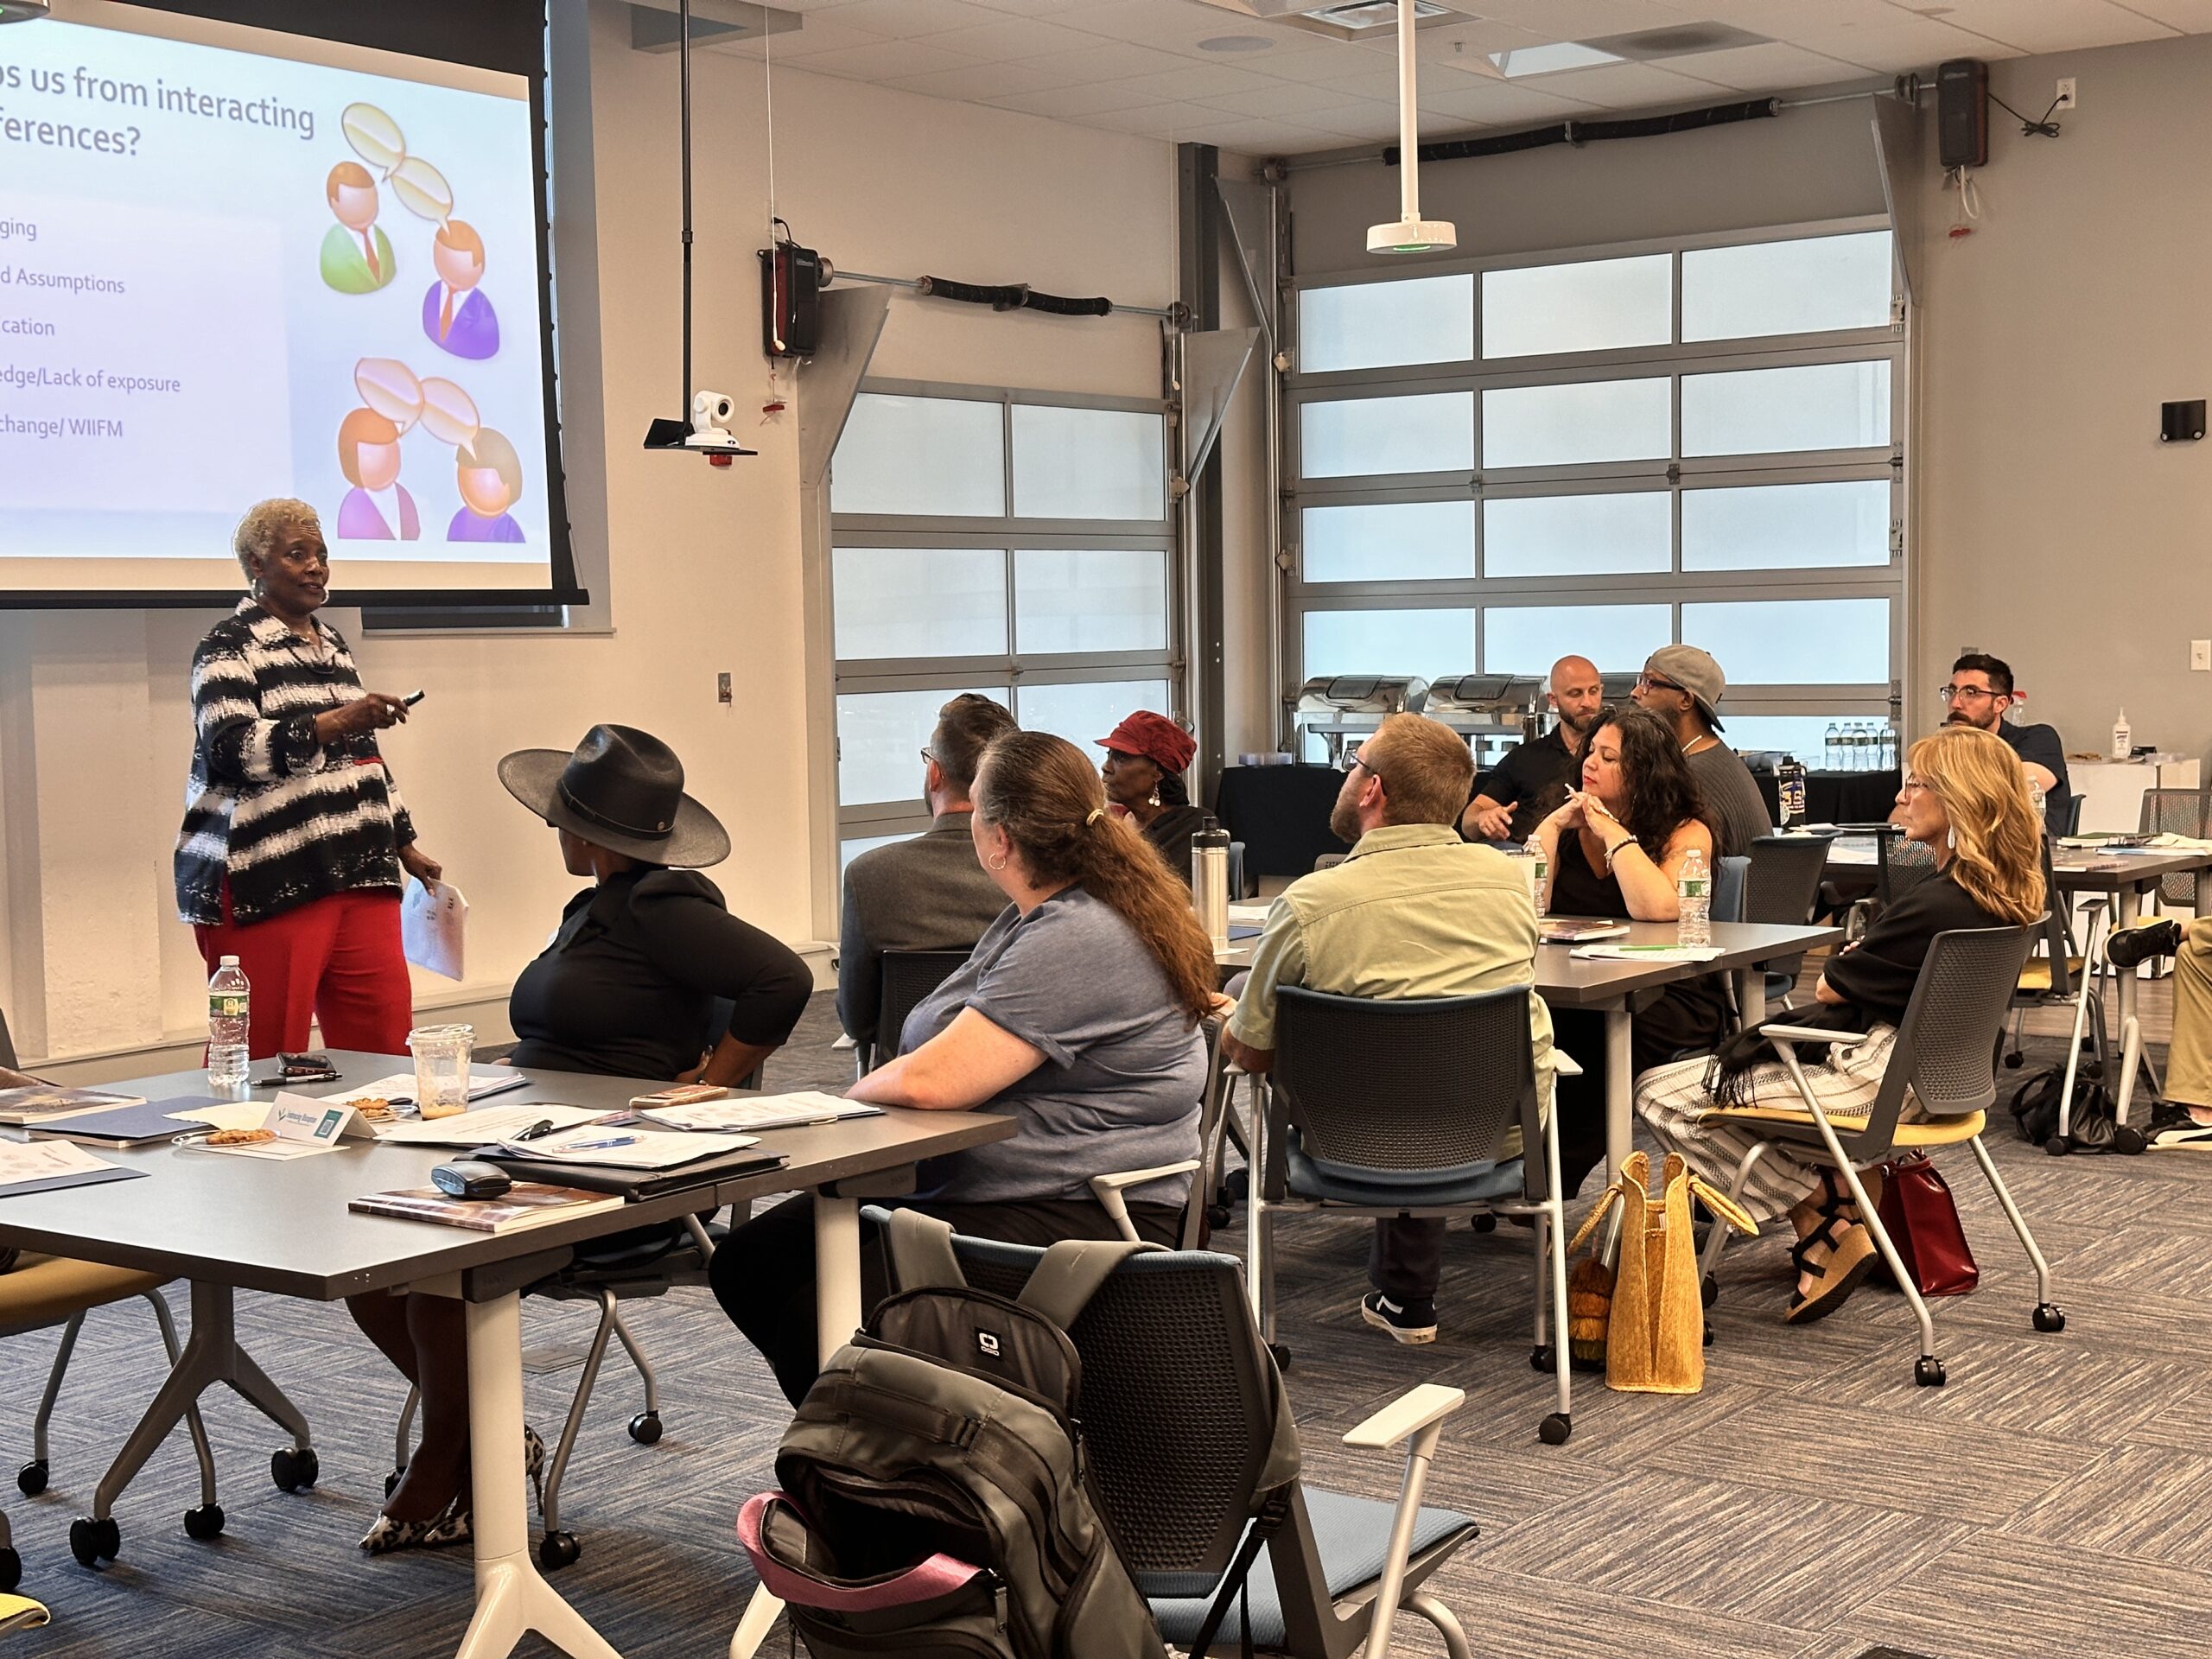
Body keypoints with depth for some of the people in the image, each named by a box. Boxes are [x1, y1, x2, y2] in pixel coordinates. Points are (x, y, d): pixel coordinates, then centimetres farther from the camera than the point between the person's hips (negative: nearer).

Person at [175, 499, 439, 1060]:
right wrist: (330, 724, -27)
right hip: (267, 881, -7)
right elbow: (231, 748, -17)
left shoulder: (332, 643, 22)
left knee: (384, 1040, 1)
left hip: (356, 874, 7)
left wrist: (404, 845, 27)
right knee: (267, 1058, -7)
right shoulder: (230, 646, -1)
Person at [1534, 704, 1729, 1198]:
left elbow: (1657, 908, -21)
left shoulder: (1686, 833, 0)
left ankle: (1550, 1179, -22)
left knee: (1589, 1044, -35)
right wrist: (1552, 825, -1)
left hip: (1667, 1004, -4)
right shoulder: (1572, 828, 13)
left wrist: (1616, 835, -12)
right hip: (1578, 1000, 4)